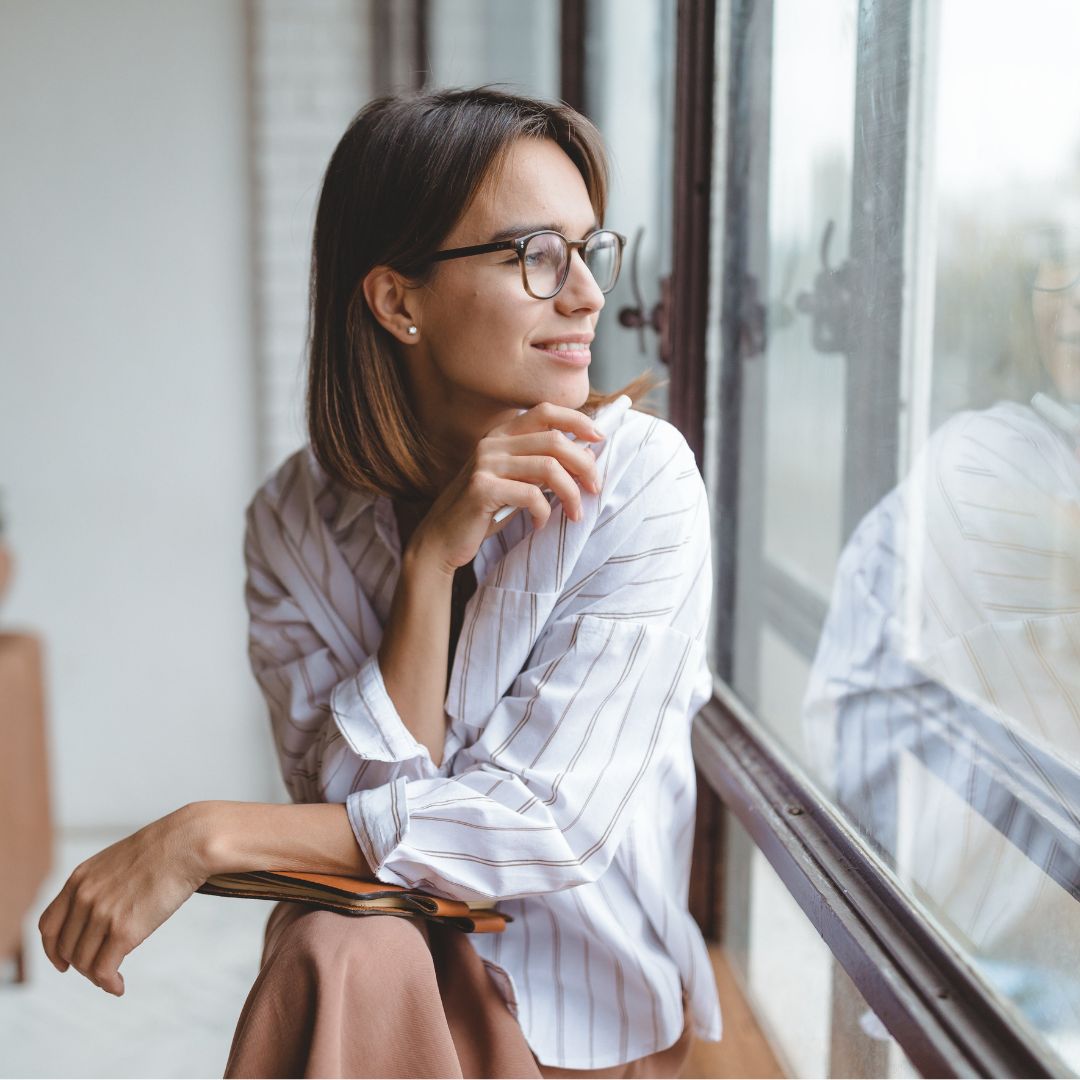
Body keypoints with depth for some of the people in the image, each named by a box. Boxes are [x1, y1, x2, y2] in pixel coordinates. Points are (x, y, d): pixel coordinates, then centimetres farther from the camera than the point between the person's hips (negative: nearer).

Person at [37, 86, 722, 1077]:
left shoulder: (636, 476, -16)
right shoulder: (299, 516, -6)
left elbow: (548, 820, -21)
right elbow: (356, 805, -15)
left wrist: (209, 837, -24)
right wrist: (432, 557, -25)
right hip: (368, 983, 2)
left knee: (350, 957, -30)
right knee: (348, 948, -32)